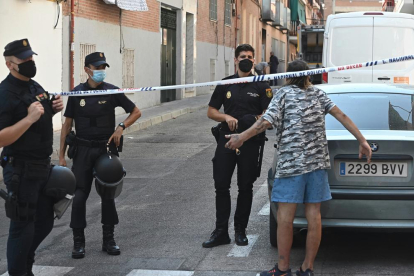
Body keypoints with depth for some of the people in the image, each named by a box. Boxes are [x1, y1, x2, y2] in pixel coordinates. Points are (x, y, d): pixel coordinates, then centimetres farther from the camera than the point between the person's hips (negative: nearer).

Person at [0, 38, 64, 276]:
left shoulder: (35, 86, 11)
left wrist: (53, 109, 6)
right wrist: (29, 119, -30)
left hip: (43, 167, 9)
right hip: (21, 170, -9)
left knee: (45, 223, 17)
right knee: (23, 227, -1)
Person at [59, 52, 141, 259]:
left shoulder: (112, 91, -2)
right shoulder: (77, 93, -1)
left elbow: (136, 112, 6)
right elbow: (67, 124, 3)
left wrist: (121, 127, -11)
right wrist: (61, 155, 0)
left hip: (106, 148, 0)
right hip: (83, 149, 0)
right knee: (80, 195, -4)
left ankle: (108, 239, 20)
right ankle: (78, 242, 8)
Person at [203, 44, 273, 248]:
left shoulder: (261, 86, 4)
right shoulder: (225, 84, 10)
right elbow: (211, 111, 11)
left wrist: (256, 120, -20)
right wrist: (226, 117, -8)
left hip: (250, 141, -2)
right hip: (227, 139, 2)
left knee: (245, 187, 5)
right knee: (221, 185, -1)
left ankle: (240, 230, 16)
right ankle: (221, 231, 4)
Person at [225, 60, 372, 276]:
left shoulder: (284, 93, 1)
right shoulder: (317, 94, 13)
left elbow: (266, 121, -12)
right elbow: (341, 116, 4)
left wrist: (242, 137, -9)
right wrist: (362, 141, 3)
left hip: (291, 161, -5)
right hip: (317, 161, 5)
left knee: (285, 216, -1)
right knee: (313, 215, 6)